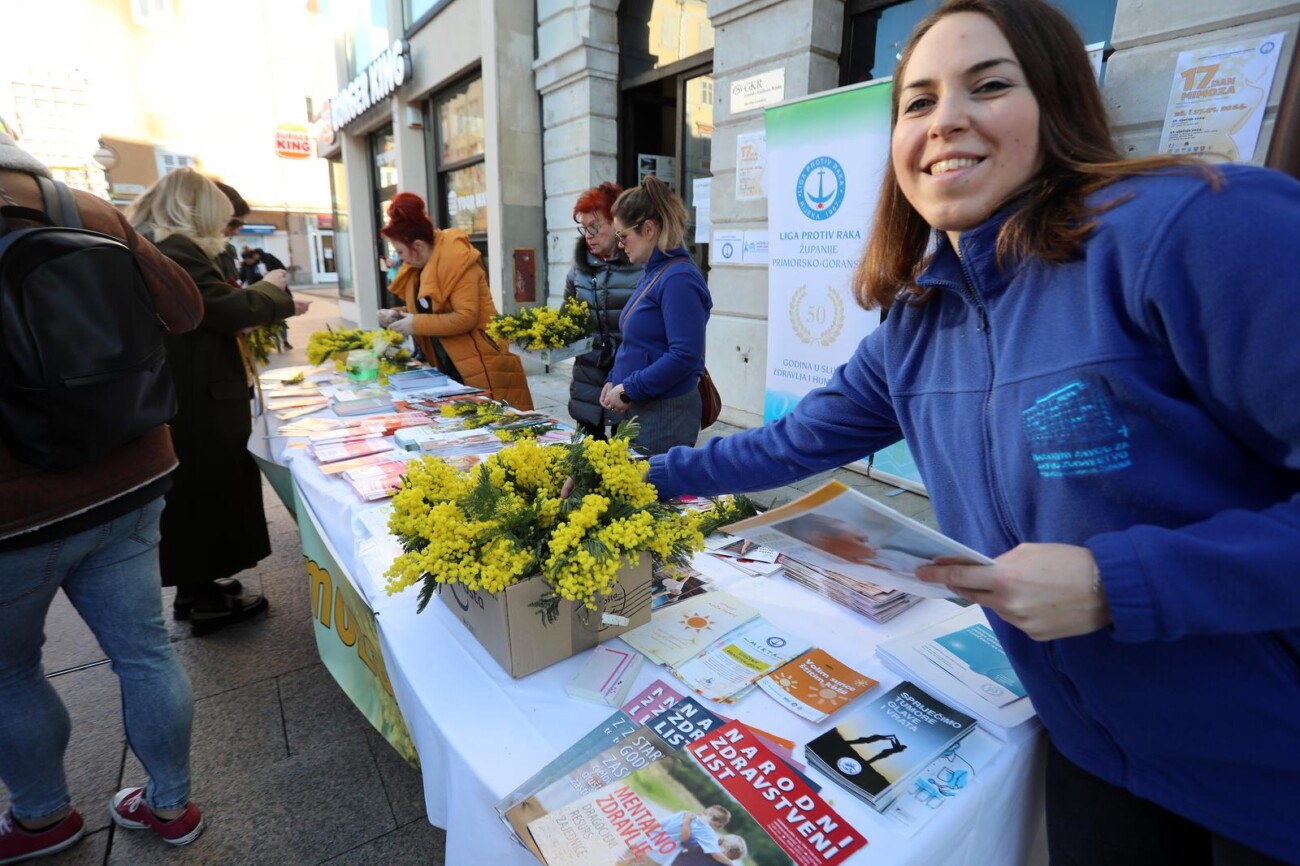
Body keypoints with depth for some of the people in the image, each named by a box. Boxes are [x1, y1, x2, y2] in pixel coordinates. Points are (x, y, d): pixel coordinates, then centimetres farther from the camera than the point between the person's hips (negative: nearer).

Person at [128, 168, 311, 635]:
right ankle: (208, 601, 16)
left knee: (191, 490, 18)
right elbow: (228, 309, -20)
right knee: (207, 490, 2)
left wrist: (276, 306, 15)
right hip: (197, 399, -10)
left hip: (180, 394, 10)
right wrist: (270, 289, -2)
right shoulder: (175, 250, -18)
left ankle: (195, 589, 32)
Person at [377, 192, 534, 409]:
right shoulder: (419, 264, 11)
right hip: (449, 366, 9)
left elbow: (466, 317, -24)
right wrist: (398, 314, 3)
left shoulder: (456, 259, -17)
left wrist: (416, 324, -19)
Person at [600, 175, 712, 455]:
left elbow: (684, 355, -24)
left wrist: (628, 391, -17)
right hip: (641, 410, 9)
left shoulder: (678, 279, -17)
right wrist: (614, 380, 8)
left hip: (665, 415, -9)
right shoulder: (653, 273, 11)